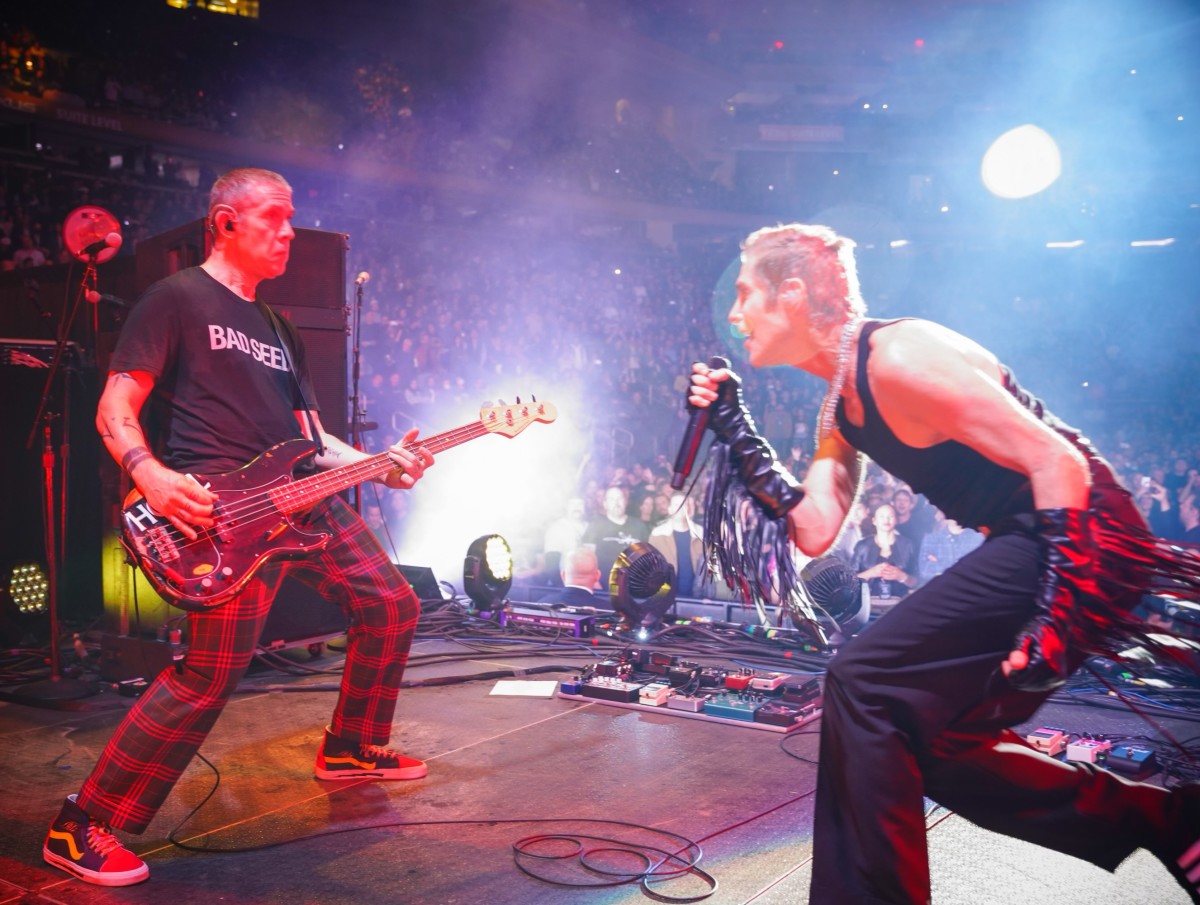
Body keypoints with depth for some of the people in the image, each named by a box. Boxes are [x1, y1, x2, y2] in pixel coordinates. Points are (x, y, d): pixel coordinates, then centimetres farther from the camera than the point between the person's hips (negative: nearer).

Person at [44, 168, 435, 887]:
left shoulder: (279, 331, 24)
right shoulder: (179, 299, 0)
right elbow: (116, 409, -6)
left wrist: (380, 464, 7)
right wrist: (150, 473, -26)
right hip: (217, 509, -8)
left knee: (392, 607, 11)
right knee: (213, 671, -17)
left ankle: (352, 750, 31)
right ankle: (83, 827, -1)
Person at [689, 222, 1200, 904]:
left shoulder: (897, 357, -20)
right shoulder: (841, 401, 10)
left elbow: (1057, 462, -22)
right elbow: (814, 530, 5)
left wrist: (1055, 608, -27)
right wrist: (736, 429, 0)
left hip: (1078, 540, -10)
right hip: (1024, 542, 10)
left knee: (866, 682, -15)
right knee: (928, 741, 13)